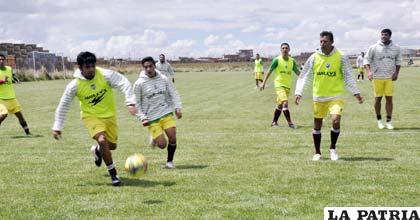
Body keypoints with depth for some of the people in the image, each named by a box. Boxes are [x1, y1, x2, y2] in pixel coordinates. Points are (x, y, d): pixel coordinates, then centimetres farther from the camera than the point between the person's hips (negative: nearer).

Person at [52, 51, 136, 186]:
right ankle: (113, 175, -12)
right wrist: (57, 127, -5)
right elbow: (63, 106, -6)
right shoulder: (74, 86, -17)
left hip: (109, 115, 3)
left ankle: (97, 150, 50)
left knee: (112, 146, 12)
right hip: (91, 116, -2)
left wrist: (130, 102, -37)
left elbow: (124, 83, -22)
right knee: (102, 140, -26)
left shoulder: (105, 75, -19)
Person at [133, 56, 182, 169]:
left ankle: (170, 161, 13)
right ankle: (154, 139, 28)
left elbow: (173, 93, 10)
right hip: (151, 117, -2)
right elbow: (137, 103, 0)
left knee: (172, 137, -11)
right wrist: (142, 118, -8)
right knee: (162, 144, -9)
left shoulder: (164, 79, 2)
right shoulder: (139, 84, -6)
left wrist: (177, 108, -3)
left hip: (166, 113, 3)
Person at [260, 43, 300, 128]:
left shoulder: (292, 61, 6)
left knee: (280, 105, 13)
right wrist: (264, 83, -5)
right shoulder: (277, 60, -7)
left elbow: (297, 72, 12)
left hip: (288, 86, 5)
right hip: (279, 85, -5)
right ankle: (290, 123, -16)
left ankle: (274, 122, 26)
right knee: (285, 102, -19)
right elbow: (269, 72, -3)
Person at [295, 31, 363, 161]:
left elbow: (348, 76, -1)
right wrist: (298, 92, -10)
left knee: (336, 121, -19)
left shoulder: (341, 57, -5)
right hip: (318, 97, 2)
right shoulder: (314, 57, -2)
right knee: (317, 126, 8)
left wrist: (356, 93, -7)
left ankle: (333, 148, 5)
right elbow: (304, 76, 0)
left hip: (335, 96, -2)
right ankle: (317, 153, 26)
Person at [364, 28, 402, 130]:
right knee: (378, 99, 4)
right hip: (377, 77, -2)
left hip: (390, 77, 2)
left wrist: (396, 73, 3)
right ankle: (379, 119, 20)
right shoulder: (374, 47, -5)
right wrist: (369, 71, -15)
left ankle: (388, 121, 8)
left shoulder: (396, 48, 3)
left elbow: (398, 60, 14)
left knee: (389, 99, 0)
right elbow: (366, 59, 0)